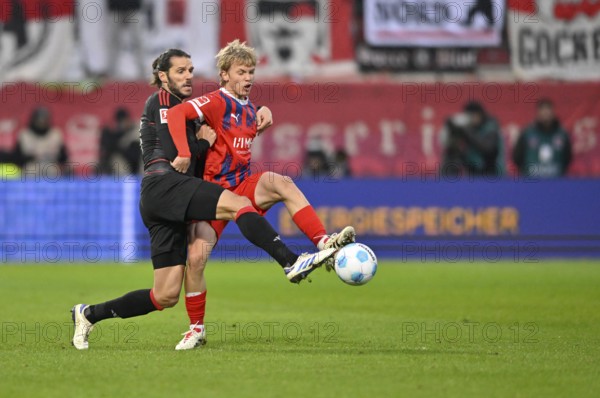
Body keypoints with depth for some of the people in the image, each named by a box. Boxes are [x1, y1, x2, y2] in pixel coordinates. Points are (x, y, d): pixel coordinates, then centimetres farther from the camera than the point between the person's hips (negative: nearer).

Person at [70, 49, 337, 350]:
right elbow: (172, 152, -10)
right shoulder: (162, 100, 3)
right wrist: (205, 141, 5)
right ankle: (292, 263, -44)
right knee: (239, 204, -29)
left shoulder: (181, 108, 30)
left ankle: (89, 314, 13)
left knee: (166, 296, 5)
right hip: (163, 184, -10)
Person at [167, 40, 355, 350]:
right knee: (196, 258, -13)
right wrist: (183, 154, -35)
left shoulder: (249, 110, 14)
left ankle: (324, 243, -37)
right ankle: (196, 329, 5)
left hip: (242, 185, 5)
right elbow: (176, 113, -28)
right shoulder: (217, 102, -11)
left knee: (282, 184, -27)